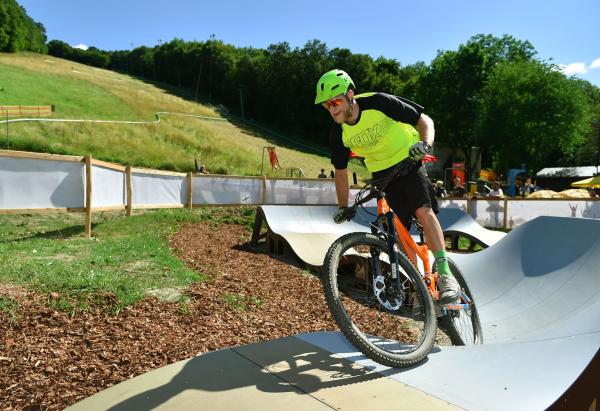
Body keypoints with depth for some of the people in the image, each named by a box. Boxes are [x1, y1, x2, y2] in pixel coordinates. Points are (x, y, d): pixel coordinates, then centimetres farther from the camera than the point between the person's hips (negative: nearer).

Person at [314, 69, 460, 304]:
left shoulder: (379, 103, -24)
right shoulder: (338, 134, -14)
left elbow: (424, 121, -17)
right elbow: (341, 171, 2)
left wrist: (425, 144, -37)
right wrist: (343, 208, 3)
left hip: (408, 161, -3)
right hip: (382, 174, 4)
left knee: (423, 211, -24)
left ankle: (446, 275, -20)